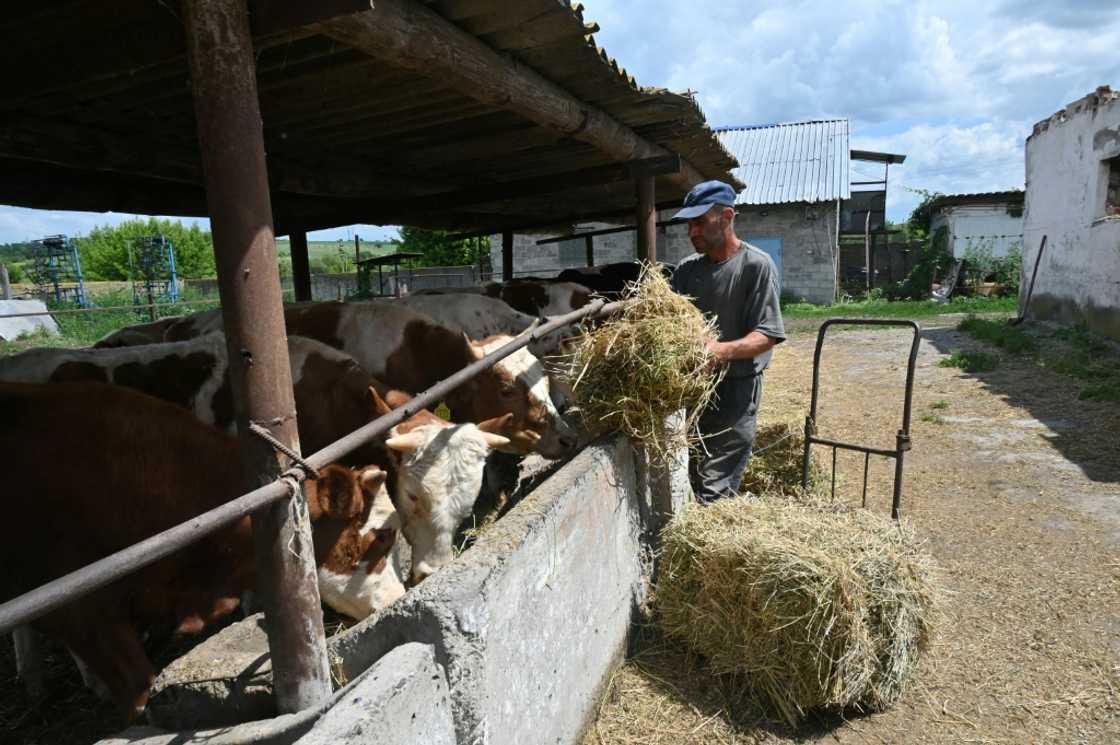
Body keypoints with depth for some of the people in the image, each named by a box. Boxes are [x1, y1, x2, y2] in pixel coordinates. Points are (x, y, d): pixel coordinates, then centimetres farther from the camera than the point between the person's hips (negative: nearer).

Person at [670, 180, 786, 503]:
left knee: (715, 494, -9)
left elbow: (767, 336, -13)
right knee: (691, 485, 14)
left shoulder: (756, 265, -8)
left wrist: (723, 350, -31)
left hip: (736, 389, -6)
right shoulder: (686, 269, 9)